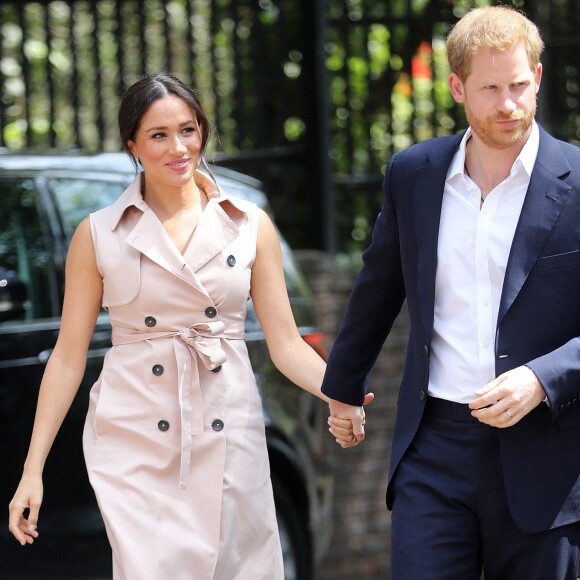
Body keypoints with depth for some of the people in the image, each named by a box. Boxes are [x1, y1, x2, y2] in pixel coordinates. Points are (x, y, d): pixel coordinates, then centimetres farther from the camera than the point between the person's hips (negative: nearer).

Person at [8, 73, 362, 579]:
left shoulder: (249, 227, 6)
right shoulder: (98, 234, 3)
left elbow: (285, 343, 5)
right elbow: (69, 356, 5)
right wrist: (32, 470, 1)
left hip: (228, 438, 2)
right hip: (134, 442, -1)